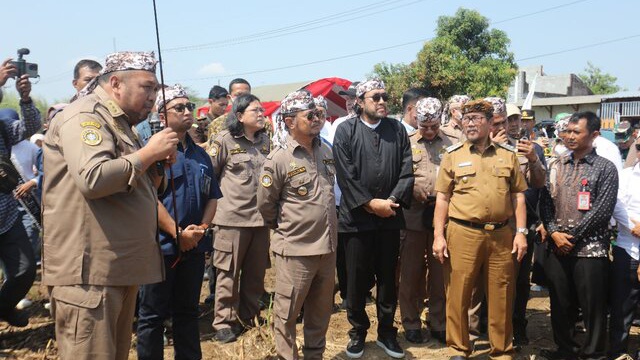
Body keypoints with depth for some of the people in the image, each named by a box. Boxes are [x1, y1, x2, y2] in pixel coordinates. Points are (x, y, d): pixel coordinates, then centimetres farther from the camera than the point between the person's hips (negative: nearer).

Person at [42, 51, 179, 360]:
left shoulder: (118, 123, 21)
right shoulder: (85, 116, -10)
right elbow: (92, 179, -27)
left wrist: (157, 165, 7)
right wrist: (148, 153, -15)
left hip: (119, 267, 10)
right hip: (88, 269, -10)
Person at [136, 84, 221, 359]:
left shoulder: (200, 155, 12)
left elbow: (212, 197, 13)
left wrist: (201, 228, -4)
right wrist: (178, 233, -18)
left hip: (194, 246, 6)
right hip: (161, 246, -6)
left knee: (188, 312, 17)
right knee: (152, 316, 6)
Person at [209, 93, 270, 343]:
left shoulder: (265, 141, 10)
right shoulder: (225, 140, -5)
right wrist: (218, 199, -1)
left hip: (261, 216, 5)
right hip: (233, 217, -5)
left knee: (256, 272, 13)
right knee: (229, 272, 3)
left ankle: (249, 318, 28)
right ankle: (224, 322, 15)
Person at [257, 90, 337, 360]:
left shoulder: (325, 151, 6)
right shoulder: (279, 158, -13)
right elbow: (265, 204, -6)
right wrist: (287, 227, 6)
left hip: (327, 246, 6)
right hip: (296, 249, -6)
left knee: (321, 311, 19)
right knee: (287, 313, 7)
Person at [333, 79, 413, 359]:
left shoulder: (397, 129, 8)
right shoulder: (345, 130, -2)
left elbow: (406, 170, 2)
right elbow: (345, 175, -9)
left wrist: (392, 200, -11)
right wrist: (370, 204, -12)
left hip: (390, 217, 3)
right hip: (357, 216, -2)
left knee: (388, 277, 11)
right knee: (357, 279, 6)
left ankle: (386, 332, 25)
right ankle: (358, 332, 22)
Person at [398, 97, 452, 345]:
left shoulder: (451, 144, 6)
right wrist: (414, 190, -13)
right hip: (414, 214, -1)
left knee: (440, 271, 10)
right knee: (411, 271, 6)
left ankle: (439, 322, 23)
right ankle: (411, 322, 19)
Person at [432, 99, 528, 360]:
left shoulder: (508, 155, 9)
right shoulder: (453, 155, 4)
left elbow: (518, 195, 11)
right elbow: (442, 197, 3)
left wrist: (521, 232, 2)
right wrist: (438, 235, -4)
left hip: (501, 235, 2)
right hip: (462, 234, -1)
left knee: (501, 297, 9)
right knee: (458, 294, 4)